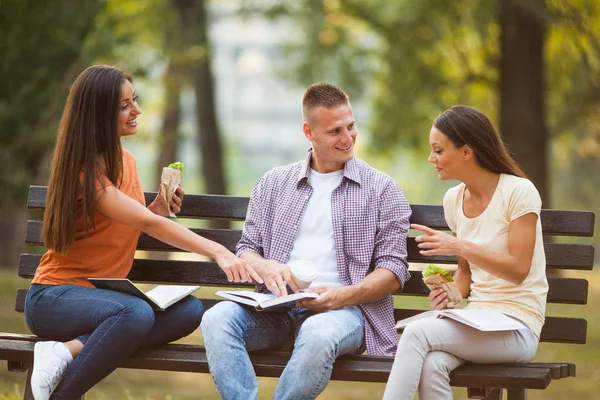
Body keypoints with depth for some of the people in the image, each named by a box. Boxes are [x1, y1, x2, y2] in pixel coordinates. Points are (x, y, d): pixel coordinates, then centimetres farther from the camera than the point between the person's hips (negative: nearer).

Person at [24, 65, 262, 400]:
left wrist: (160, 206, -2)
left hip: (105, 294, 8)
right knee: (136, 313, -38)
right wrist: (218, 252, -33)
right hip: (55, 297, -8)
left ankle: (69, 350, -24)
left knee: (190, 310, -19)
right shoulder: (85, 170, -15)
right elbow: (147, 223, -25)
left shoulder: (125, 161, 12)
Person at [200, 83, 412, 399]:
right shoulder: (274, 183, 19)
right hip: (278, 305, 3)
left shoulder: (381, 190, 10)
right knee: (218, 319, -29)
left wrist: (343, 295, -16)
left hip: (343, 306, -3)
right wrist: (266, 268, -8)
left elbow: (393, 272, 3)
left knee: (318, 335, -40)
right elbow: (246, 249, 18)